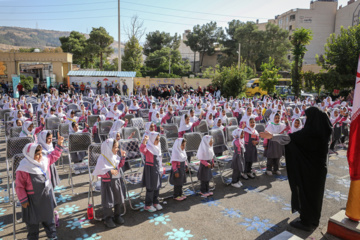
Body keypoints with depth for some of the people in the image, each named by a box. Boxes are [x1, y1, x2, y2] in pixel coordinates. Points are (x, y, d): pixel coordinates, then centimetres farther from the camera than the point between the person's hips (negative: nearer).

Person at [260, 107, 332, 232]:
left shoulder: (309, 130, -23)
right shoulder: (324, 129, 0)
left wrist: (272, 136, -28)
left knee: (305, 191, 4)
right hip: (320, 167, 8)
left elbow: (290, 138, -29)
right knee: (316, 191, 20)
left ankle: (306, 222, 15)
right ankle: (314, 219, 36)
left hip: (308, 168, -8)